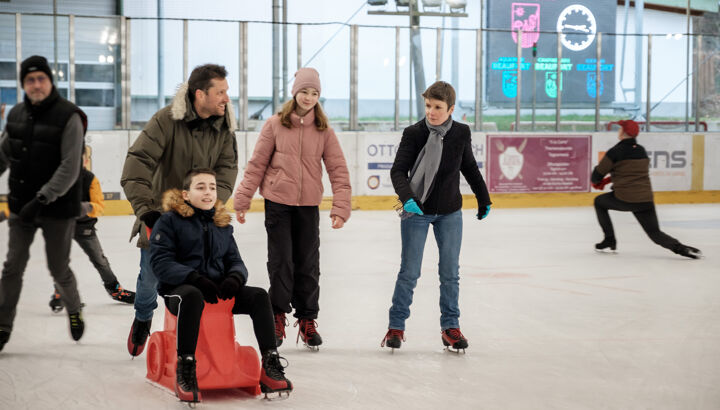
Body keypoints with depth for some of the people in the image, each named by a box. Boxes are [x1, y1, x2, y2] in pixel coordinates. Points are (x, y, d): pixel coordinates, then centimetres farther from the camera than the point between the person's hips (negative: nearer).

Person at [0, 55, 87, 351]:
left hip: (58, 209, -4)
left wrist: (42, 198, -25)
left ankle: (74, 310, 35)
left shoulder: (69, 117, -15)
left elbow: (70, 169, -20)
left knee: (59, 270, 7)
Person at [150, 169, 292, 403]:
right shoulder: (170, 220, -1)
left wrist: (235, 277, -11)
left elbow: (234, 260, 15)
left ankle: (270, 365, -19)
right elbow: (160, 262, -10)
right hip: (179, 289, -5)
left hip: (218, 288, 6)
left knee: (258, 296, -16)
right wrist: (195, 279, -24)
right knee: (192, 296, -40)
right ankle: (185, 370, -38)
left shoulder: (221, 224, 17)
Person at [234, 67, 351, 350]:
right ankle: (278, 316, 15)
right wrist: (242, 200, -1)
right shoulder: (275, 125, -3)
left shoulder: (324, 131, 2)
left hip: (308, 205, 2)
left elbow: (338, 170, 1)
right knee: (281, 260, -1)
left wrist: (341, 207, -7)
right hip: (277, 202, -2)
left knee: (308, 263, 7)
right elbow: (257, 165, 1)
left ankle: (307, 320, 19)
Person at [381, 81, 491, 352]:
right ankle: (396, 326, 13)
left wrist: (483, 198, 21)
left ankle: (450, 326, 17)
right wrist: (406, 197, -32)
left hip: (450, 213, 2)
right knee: (409, 272, 0)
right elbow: (398, 170, -14)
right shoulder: (414, 133, -12)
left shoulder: (461, 134, -4)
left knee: (450, 272, 5)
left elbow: (469, 168, 12)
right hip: (416, 211, -2)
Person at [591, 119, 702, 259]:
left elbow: (598, 173, 0)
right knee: (655, 233, 10)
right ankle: (680, 248, -18)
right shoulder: (642, 151, 13)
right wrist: (608, 180, 29)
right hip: (646, 199, 5)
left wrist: (596, 181, 25)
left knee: (599, 202, 24)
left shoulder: (615, 152, -7)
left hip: (624, 199, -5)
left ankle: (609, 241, 21)